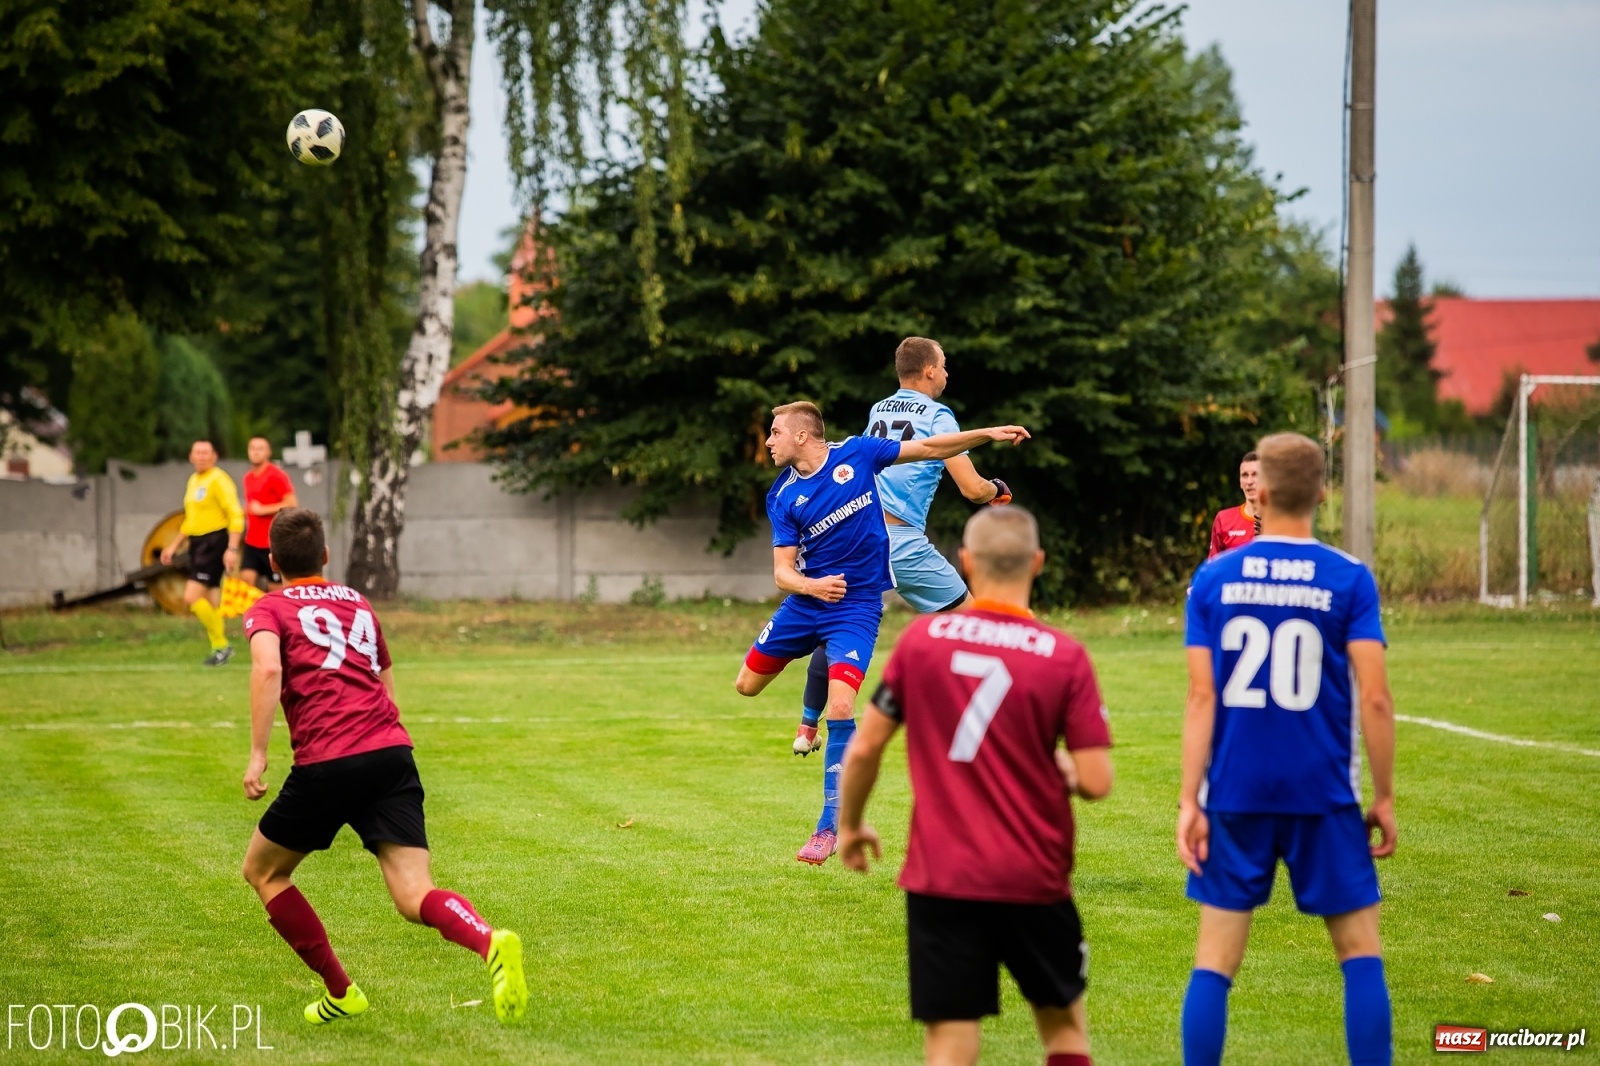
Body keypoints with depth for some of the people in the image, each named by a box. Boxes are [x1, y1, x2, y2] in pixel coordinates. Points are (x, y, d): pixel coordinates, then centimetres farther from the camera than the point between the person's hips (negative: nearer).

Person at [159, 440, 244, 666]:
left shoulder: (218, 480, -11)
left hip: (215, 543, -9)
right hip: (197, 543, 9)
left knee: (192, 596, -15)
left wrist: (232, 549, -24)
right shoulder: (193, 480, 16)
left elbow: (236, 515, -17)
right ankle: (219, 648, 16)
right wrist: (174, 546, 26)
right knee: (208, 601, 9)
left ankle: (221, 645, -5)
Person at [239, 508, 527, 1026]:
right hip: (393, 751, 4)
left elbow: (268, 668, -11)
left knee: (262, 870, 20)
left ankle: (340, 992, 18)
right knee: (415, 898, -6)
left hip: (326, 764, -4)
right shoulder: (359, 603, 27)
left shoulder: (268, 608, 11)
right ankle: (490, 942, -38)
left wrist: (257, 755, -13)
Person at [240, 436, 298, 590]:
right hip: (252, 542, 6)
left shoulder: (277, 475, -10)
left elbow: (292, 504, -17)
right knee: (245, 580, -8)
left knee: (275, 587, 1)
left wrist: (262, 510, -18)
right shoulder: (248, 477, 12)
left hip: (273, 544, -6)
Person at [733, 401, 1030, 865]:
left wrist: (988, 434, -8)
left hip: (856, 607, -4)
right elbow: (782, 571, -8)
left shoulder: (856, 454, -8)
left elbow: (928, 449, 0)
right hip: (805, 601, 4)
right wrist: (811, 586, -31)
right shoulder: (783, 497, -4)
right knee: (747, 685, 10)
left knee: (841, 708, -19)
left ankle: (830, 825, -12)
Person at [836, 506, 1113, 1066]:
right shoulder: (1065, 657, -6)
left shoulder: (920, 639, -2)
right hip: (1034, 878, 0)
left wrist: (849, 824, 19)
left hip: (940, 876, 0)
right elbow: (1095, 781, -9)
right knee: (1063, 1021, 19)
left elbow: (863, 749, 2)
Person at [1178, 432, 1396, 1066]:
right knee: (1360, 952, 9)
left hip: (1234, 796, 1)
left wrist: (1190, 801, -1)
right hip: (1324, 797, -1)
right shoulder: (1349, 580, -5)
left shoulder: (1213, 578, 0)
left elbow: (1202, 698, -3)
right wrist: (1384, 798, 0)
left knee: (1215, 960, 6)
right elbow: (1373, 697, -9)